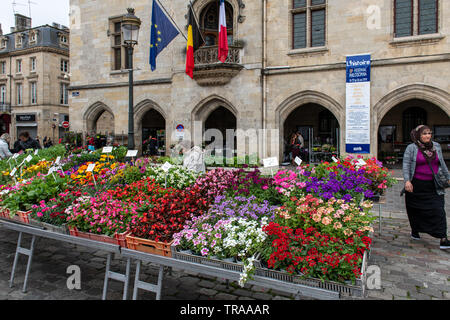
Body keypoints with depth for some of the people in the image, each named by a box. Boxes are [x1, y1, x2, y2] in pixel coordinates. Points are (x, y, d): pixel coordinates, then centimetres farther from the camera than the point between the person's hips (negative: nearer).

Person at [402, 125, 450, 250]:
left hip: (434, 186, 3)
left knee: (438, 210, -6)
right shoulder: (411, 148, -3)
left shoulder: (436, 146, 10)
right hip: (416, 186, -2)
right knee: (416, 210, 10)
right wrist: (407, 181, -19)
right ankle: (415, 231, 30)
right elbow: (406, 165, -9)